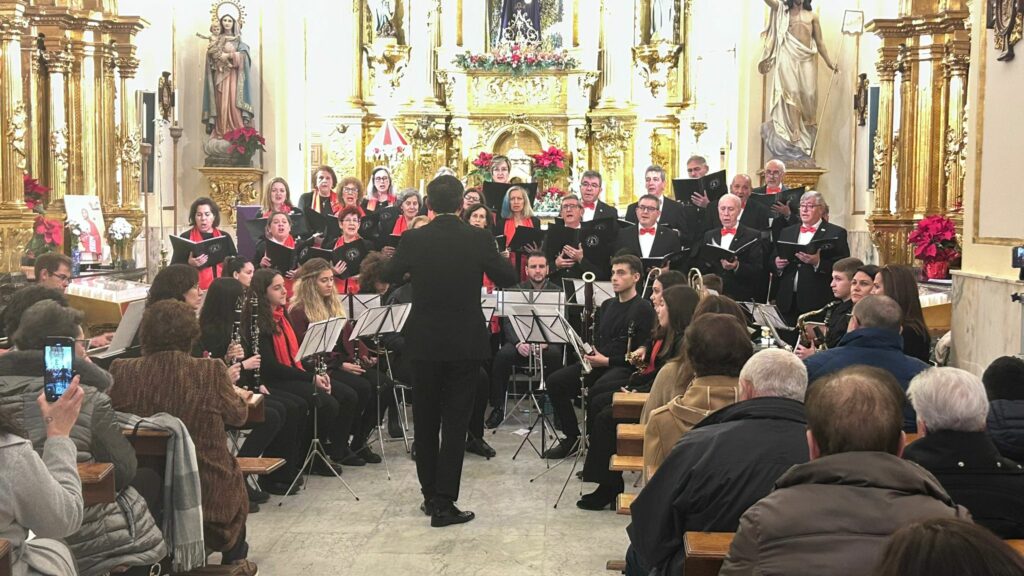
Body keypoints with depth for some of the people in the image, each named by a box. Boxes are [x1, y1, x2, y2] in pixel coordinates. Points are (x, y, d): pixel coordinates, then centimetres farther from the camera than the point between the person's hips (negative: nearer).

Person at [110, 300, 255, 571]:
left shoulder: (122, 372, -14)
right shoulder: (211, 372, -17)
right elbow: (237, 415, 0)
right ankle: (234, 558, 48)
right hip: (206, 493, -2)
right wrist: (238, 396, 24)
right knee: (233, 474, 32)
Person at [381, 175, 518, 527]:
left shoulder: (413, 239, -7)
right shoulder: (478, 239, -9)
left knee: (425, 421, 16)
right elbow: (508, 278, 3)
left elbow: (388, 276, 9)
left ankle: (430, 495, 25)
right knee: (455, 423, 3)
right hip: (466, 343, -1)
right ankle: (444, 504, 0)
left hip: (424, 342, 1)